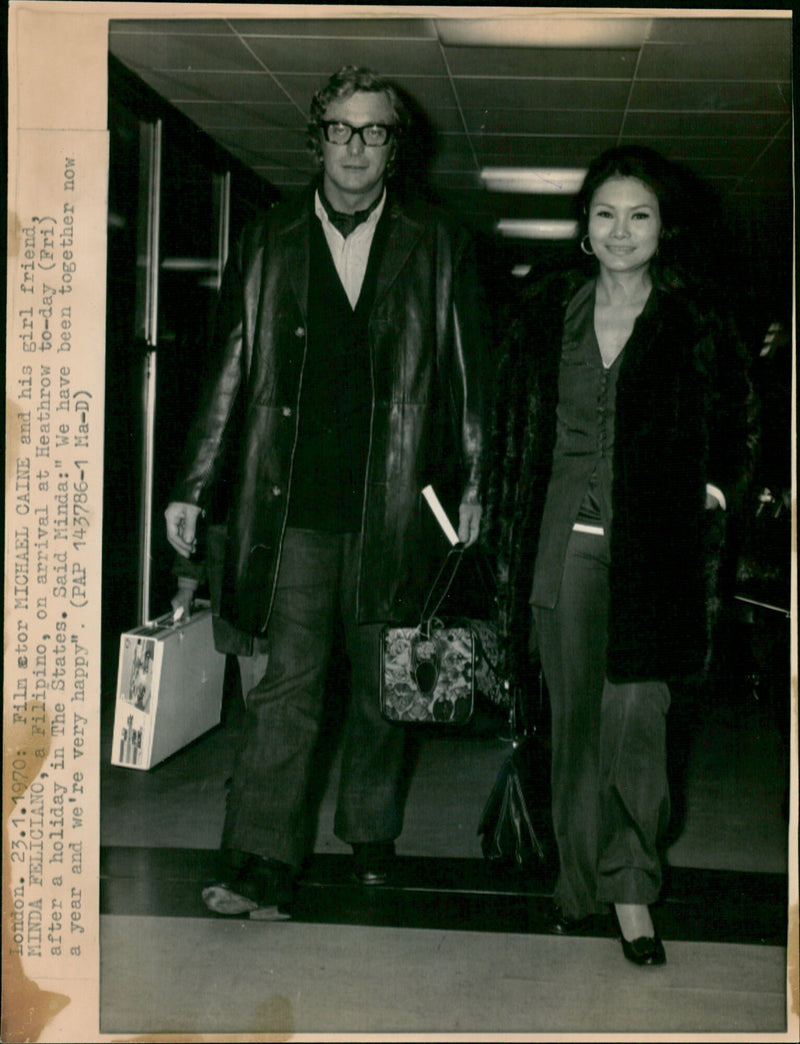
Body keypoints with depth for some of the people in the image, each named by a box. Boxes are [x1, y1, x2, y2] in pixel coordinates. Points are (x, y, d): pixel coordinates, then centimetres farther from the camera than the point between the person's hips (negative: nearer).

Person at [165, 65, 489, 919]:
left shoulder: (438, 248, 7)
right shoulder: (268, 245, 9)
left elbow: (469, 377, 9)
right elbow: (228, 373, 8)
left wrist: (471, 487, 5)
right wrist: (193, 487, 6)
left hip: (396, 504, 1)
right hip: (295, 503, 0)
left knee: (382, 682, 12)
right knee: (286, 684, -5)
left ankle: (371, 835, 29)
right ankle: (263, 865, -3)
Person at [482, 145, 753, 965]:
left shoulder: (697, 327, 2)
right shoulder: (545, 314, 8)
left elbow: (731, 429, 17)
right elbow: (513, 429, 11)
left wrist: (714, 489, 3)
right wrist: (507, 540, 6)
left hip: (651, 551, -2)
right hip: (564, 542, 2)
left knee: (635, 717, -6)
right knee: (573, 719, 8)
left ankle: (630, 890, 9)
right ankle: (579, 883, 20)